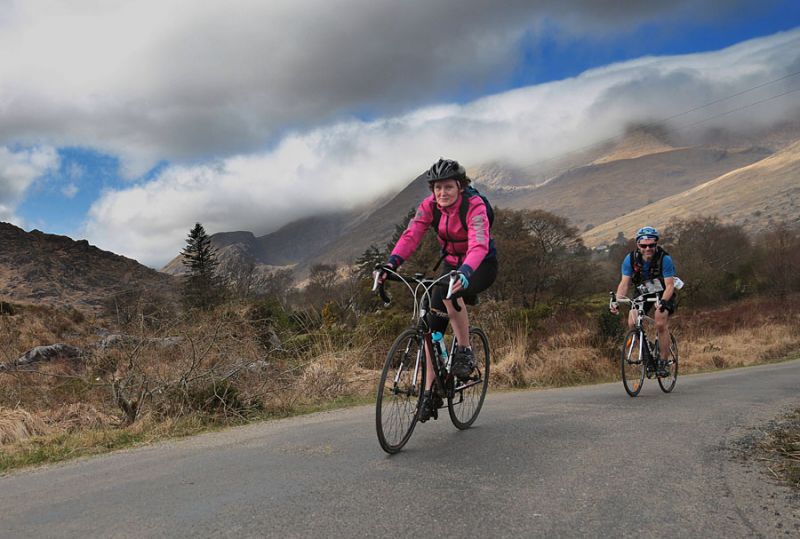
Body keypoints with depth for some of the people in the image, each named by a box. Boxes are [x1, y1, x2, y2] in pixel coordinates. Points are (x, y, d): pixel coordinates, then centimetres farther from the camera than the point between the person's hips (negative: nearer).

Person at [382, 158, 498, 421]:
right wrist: (391, 263, -41)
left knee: (450, 294, -37)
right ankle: (430, 391, 3)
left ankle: (465, 352, -16)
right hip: (452, 265, 5)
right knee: (433, 324, -7)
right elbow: (411, 236, -23)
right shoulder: (429, 205, -12)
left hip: (481, 265, -5)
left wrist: (464, 274, -60)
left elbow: (479, 245, -41)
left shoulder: (474, 206, -26)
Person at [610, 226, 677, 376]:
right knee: (632, 323, -18)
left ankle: (663, 362, -9)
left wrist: (663, 301, -48)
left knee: (661, 324, -23)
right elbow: (624, 283, -19)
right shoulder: (631, 259, -18)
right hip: (643, 293, 3)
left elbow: (669, 285, -29)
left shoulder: (665, 259, -26)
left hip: (663, 294, -3)